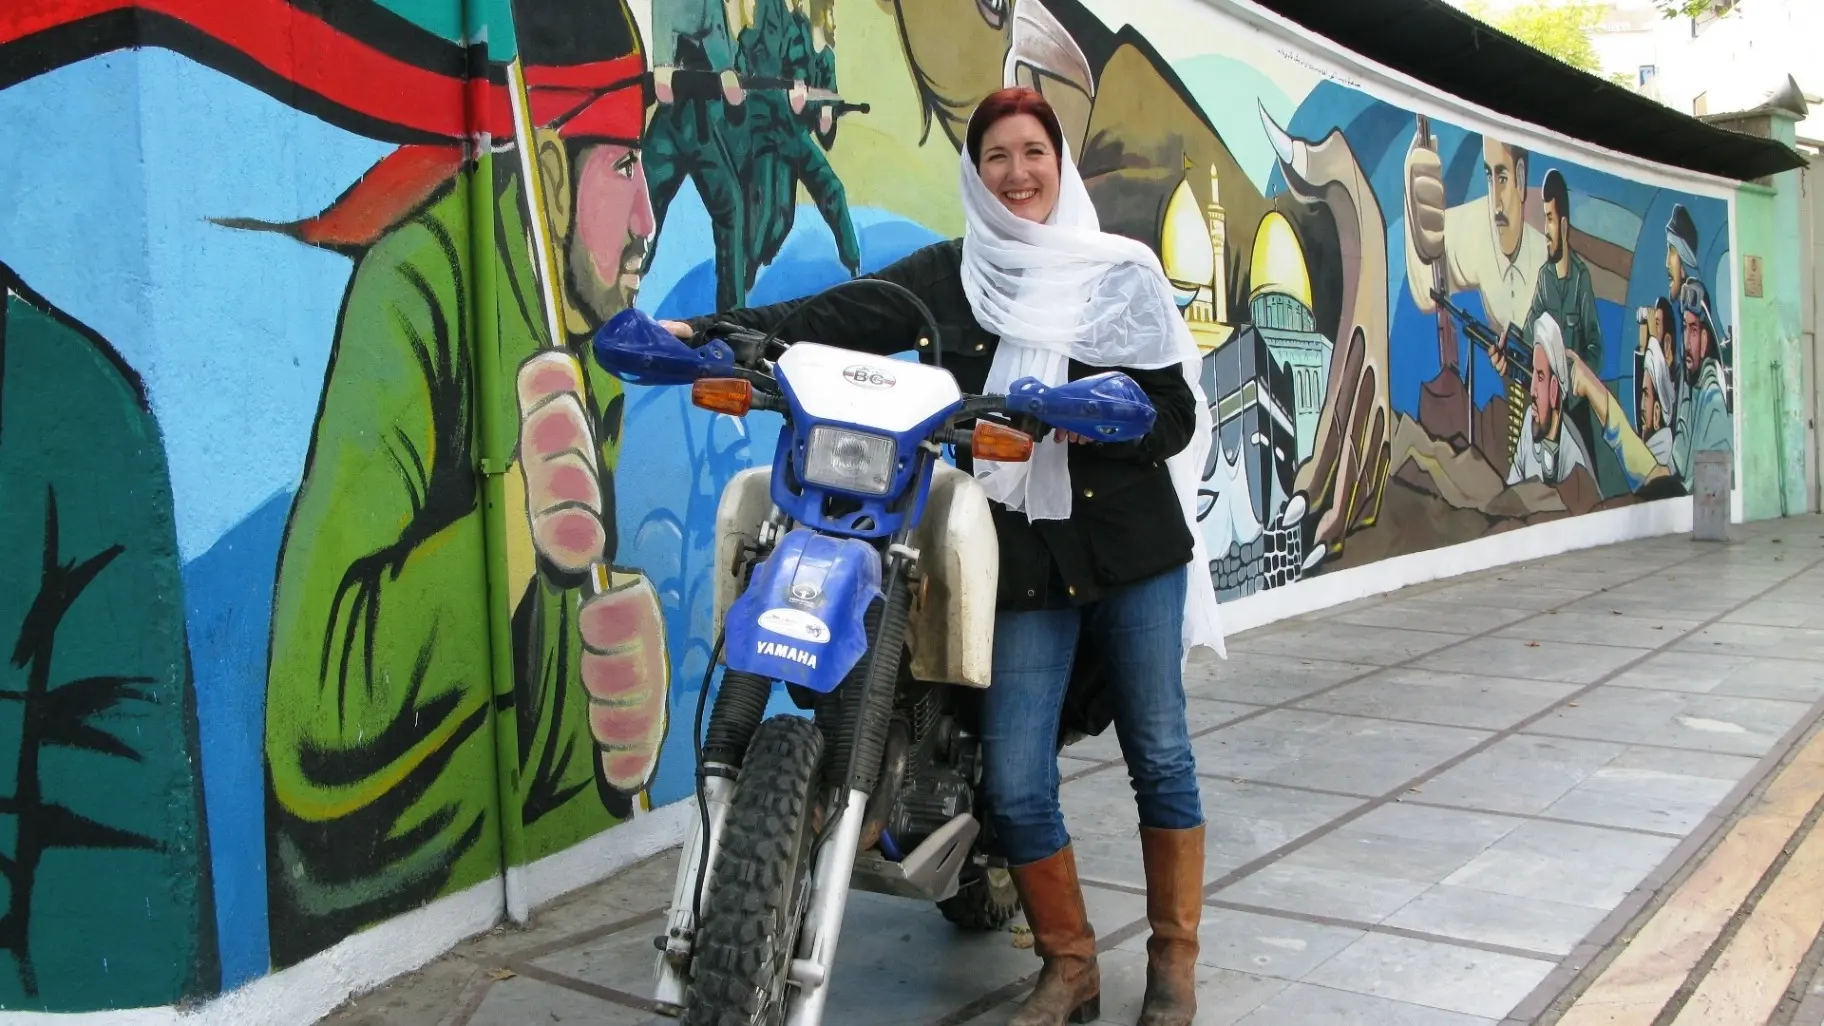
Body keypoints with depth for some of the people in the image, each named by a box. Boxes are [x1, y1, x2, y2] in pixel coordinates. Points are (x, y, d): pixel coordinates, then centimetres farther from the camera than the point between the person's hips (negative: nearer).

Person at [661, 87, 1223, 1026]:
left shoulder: (1119, 272, 4)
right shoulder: (947, 275, 7)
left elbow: (1179, 416, 0)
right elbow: (836, 320, -7)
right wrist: (708, 332, -20)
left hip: (1132, 541, 0)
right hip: (1019, 555, 1)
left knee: (1159, 756, 7)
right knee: (1015, 785, -2)